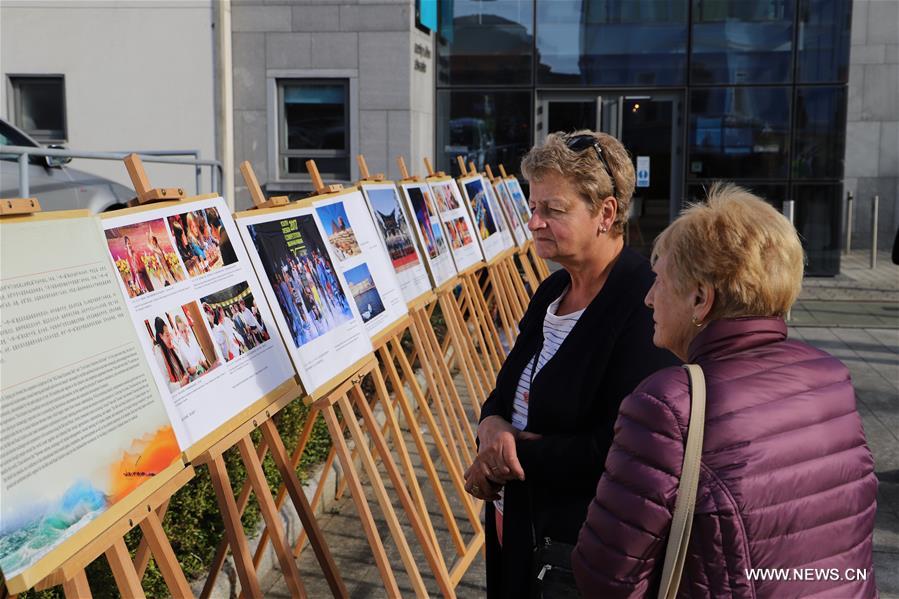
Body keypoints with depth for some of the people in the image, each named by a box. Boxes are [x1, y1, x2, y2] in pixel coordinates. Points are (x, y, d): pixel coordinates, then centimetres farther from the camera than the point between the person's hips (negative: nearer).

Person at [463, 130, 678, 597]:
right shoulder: (552, 292, 6)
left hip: (585, 546, -8)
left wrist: (515, 458, -18)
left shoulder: (643, 306, -21)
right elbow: (507, 392, 12)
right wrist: (492, 425, -11)